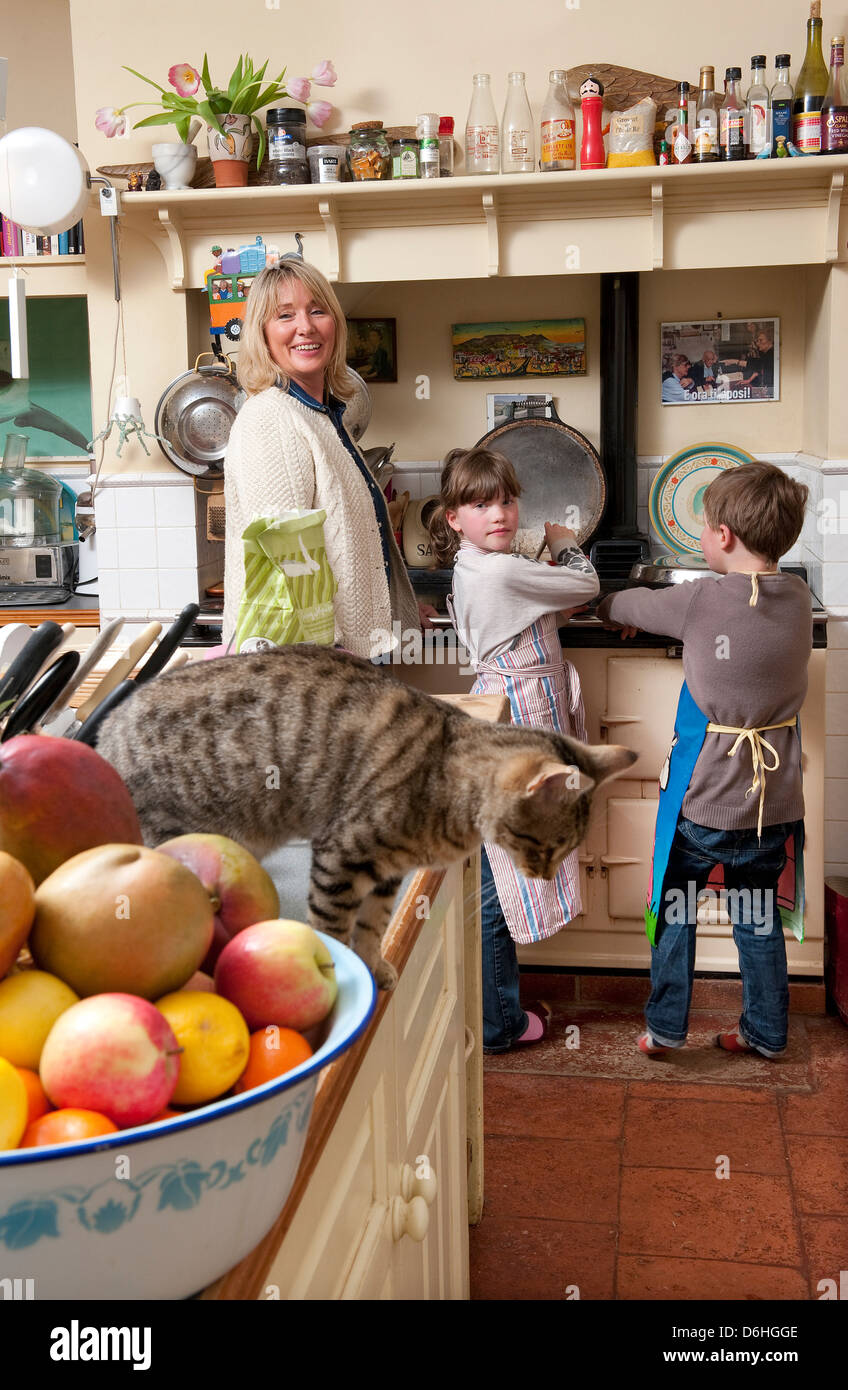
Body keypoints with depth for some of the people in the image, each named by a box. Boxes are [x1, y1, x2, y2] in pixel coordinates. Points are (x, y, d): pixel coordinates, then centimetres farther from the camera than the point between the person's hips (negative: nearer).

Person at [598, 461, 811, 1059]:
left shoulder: (700, 600, -16)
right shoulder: (798, 599, -3)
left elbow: (627, 606, 1)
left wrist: (599, 601, 24)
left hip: (704, 801, -4)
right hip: (774, 802, 4)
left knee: (675, 908, 15)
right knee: (758, 918, 18)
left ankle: (665, 1027, 22)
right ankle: (766, 1032, 29)